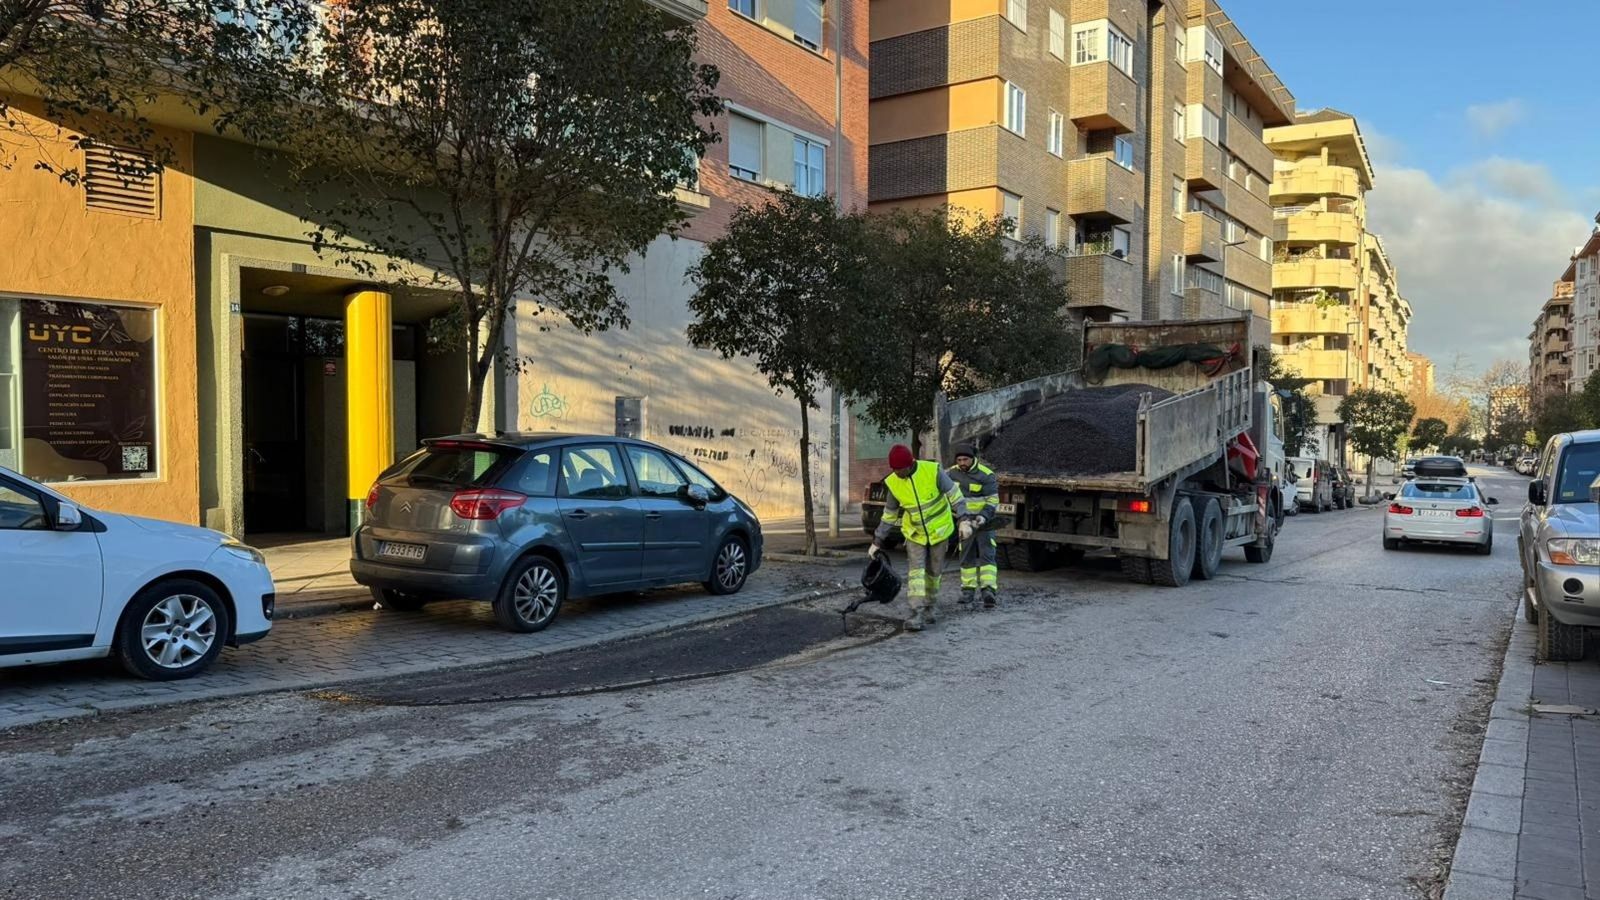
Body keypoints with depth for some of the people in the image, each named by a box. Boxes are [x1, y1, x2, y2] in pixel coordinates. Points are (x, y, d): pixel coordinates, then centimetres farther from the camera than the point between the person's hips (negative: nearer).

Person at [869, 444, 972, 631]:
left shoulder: (933, 471, -21)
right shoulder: (893, 482, -11)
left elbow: (954, 495, -15)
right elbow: (889, 514, 1)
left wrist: (964, 521, -23)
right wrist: (877, 541, 3)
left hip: (939, 530, -1)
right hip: (914, 533, 1)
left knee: (933, 571, 10)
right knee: (916, 571, -11)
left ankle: (931, 604, 31)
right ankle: (917, 614, -13)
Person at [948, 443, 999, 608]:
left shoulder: (986, 475, -15)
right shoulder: (952, 473, 0)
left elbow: (993, 500, -15)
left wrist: (984, 516, -30)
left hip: (984, 519, -5)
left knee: (987, 554, -12)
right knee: (967, 556, 9)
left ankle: (988, 591, -21)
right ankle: (968, 590, 17)